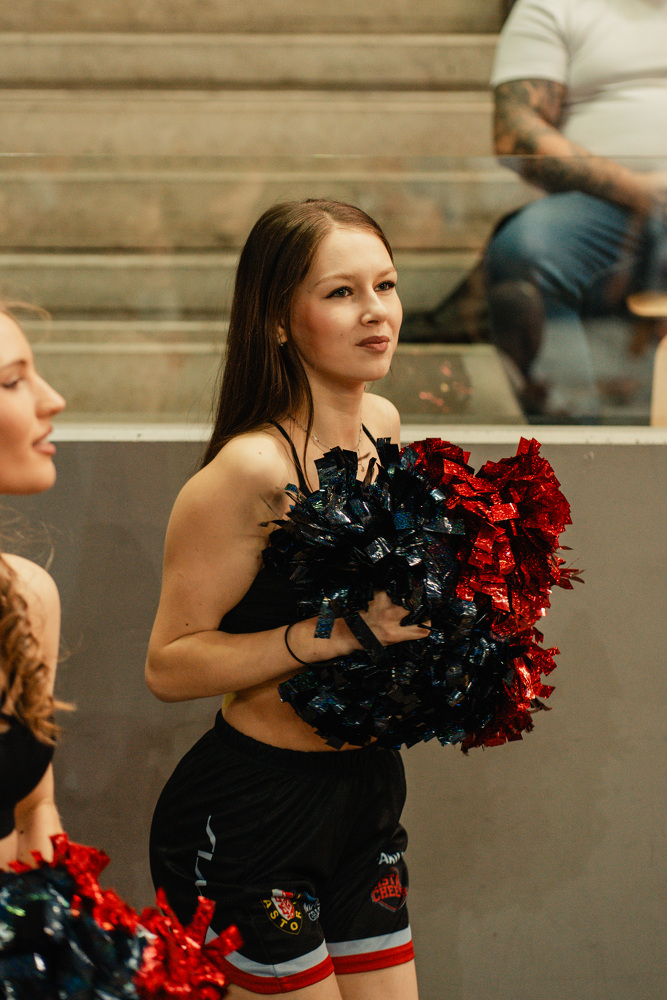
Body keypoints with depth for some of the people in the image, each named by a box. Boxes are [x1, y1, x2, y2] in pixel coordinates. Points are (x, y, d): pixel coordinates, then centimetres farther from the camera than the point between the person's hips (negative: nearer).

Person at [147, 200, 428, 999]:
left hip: (367, 786, 8)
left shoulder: (381, 426, 3)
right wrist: (337, 631, -26)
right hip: (250, 813, -8)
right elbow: (169, 666, -20)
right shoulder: (252, 470, -21)